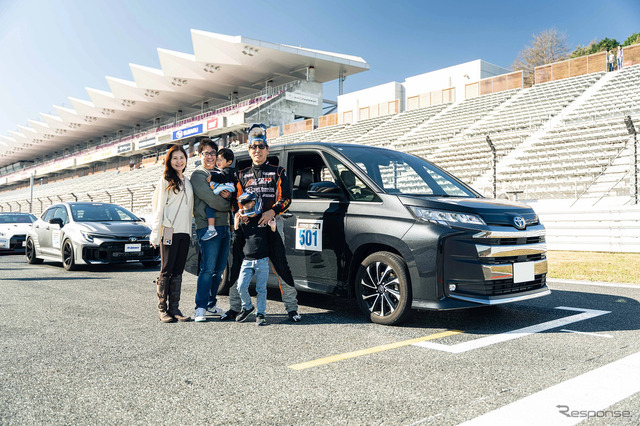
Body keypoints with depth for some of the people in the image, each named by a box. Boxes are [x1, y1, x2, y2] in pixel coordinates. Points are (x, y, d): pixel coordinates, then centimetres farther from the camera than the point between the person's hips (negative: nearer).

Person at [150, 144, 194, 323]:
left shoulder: (188, 182, 20)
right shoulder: (166, 180, 2)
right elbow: (159, 207, -3)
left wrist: (190, 231, 15)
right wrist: (157, 234, -9)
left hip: (184, 232, 6)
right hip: (169, 231, -5)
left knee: (178, 272, 6)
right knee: (166, 271, -3)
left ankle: (174, 308, 10)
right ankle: (162, 309, 3)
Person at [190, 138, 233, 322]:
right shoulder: (198, 174, -2)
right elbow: (210, 199, -13)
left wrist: (229, 194, -9)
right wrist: (229, 205, 1)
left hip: (224, 226, 7)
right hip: (208, 226, -7)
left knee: (219, 269, 11)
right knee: (208, 269, -10)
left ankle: (211, 304, 21)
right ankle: (200, 308, -3)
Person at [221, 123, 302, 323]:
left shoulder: (278, 172, 11)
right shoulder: (242, 175, 19)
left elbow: (286, 198, 1)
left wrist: (272, 211, -17)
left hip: (270, 224, -3)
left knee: (282, 267, -6)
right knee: (237, 268, 3)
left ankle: (292, 308, 4)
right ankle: (234, 308, 17)